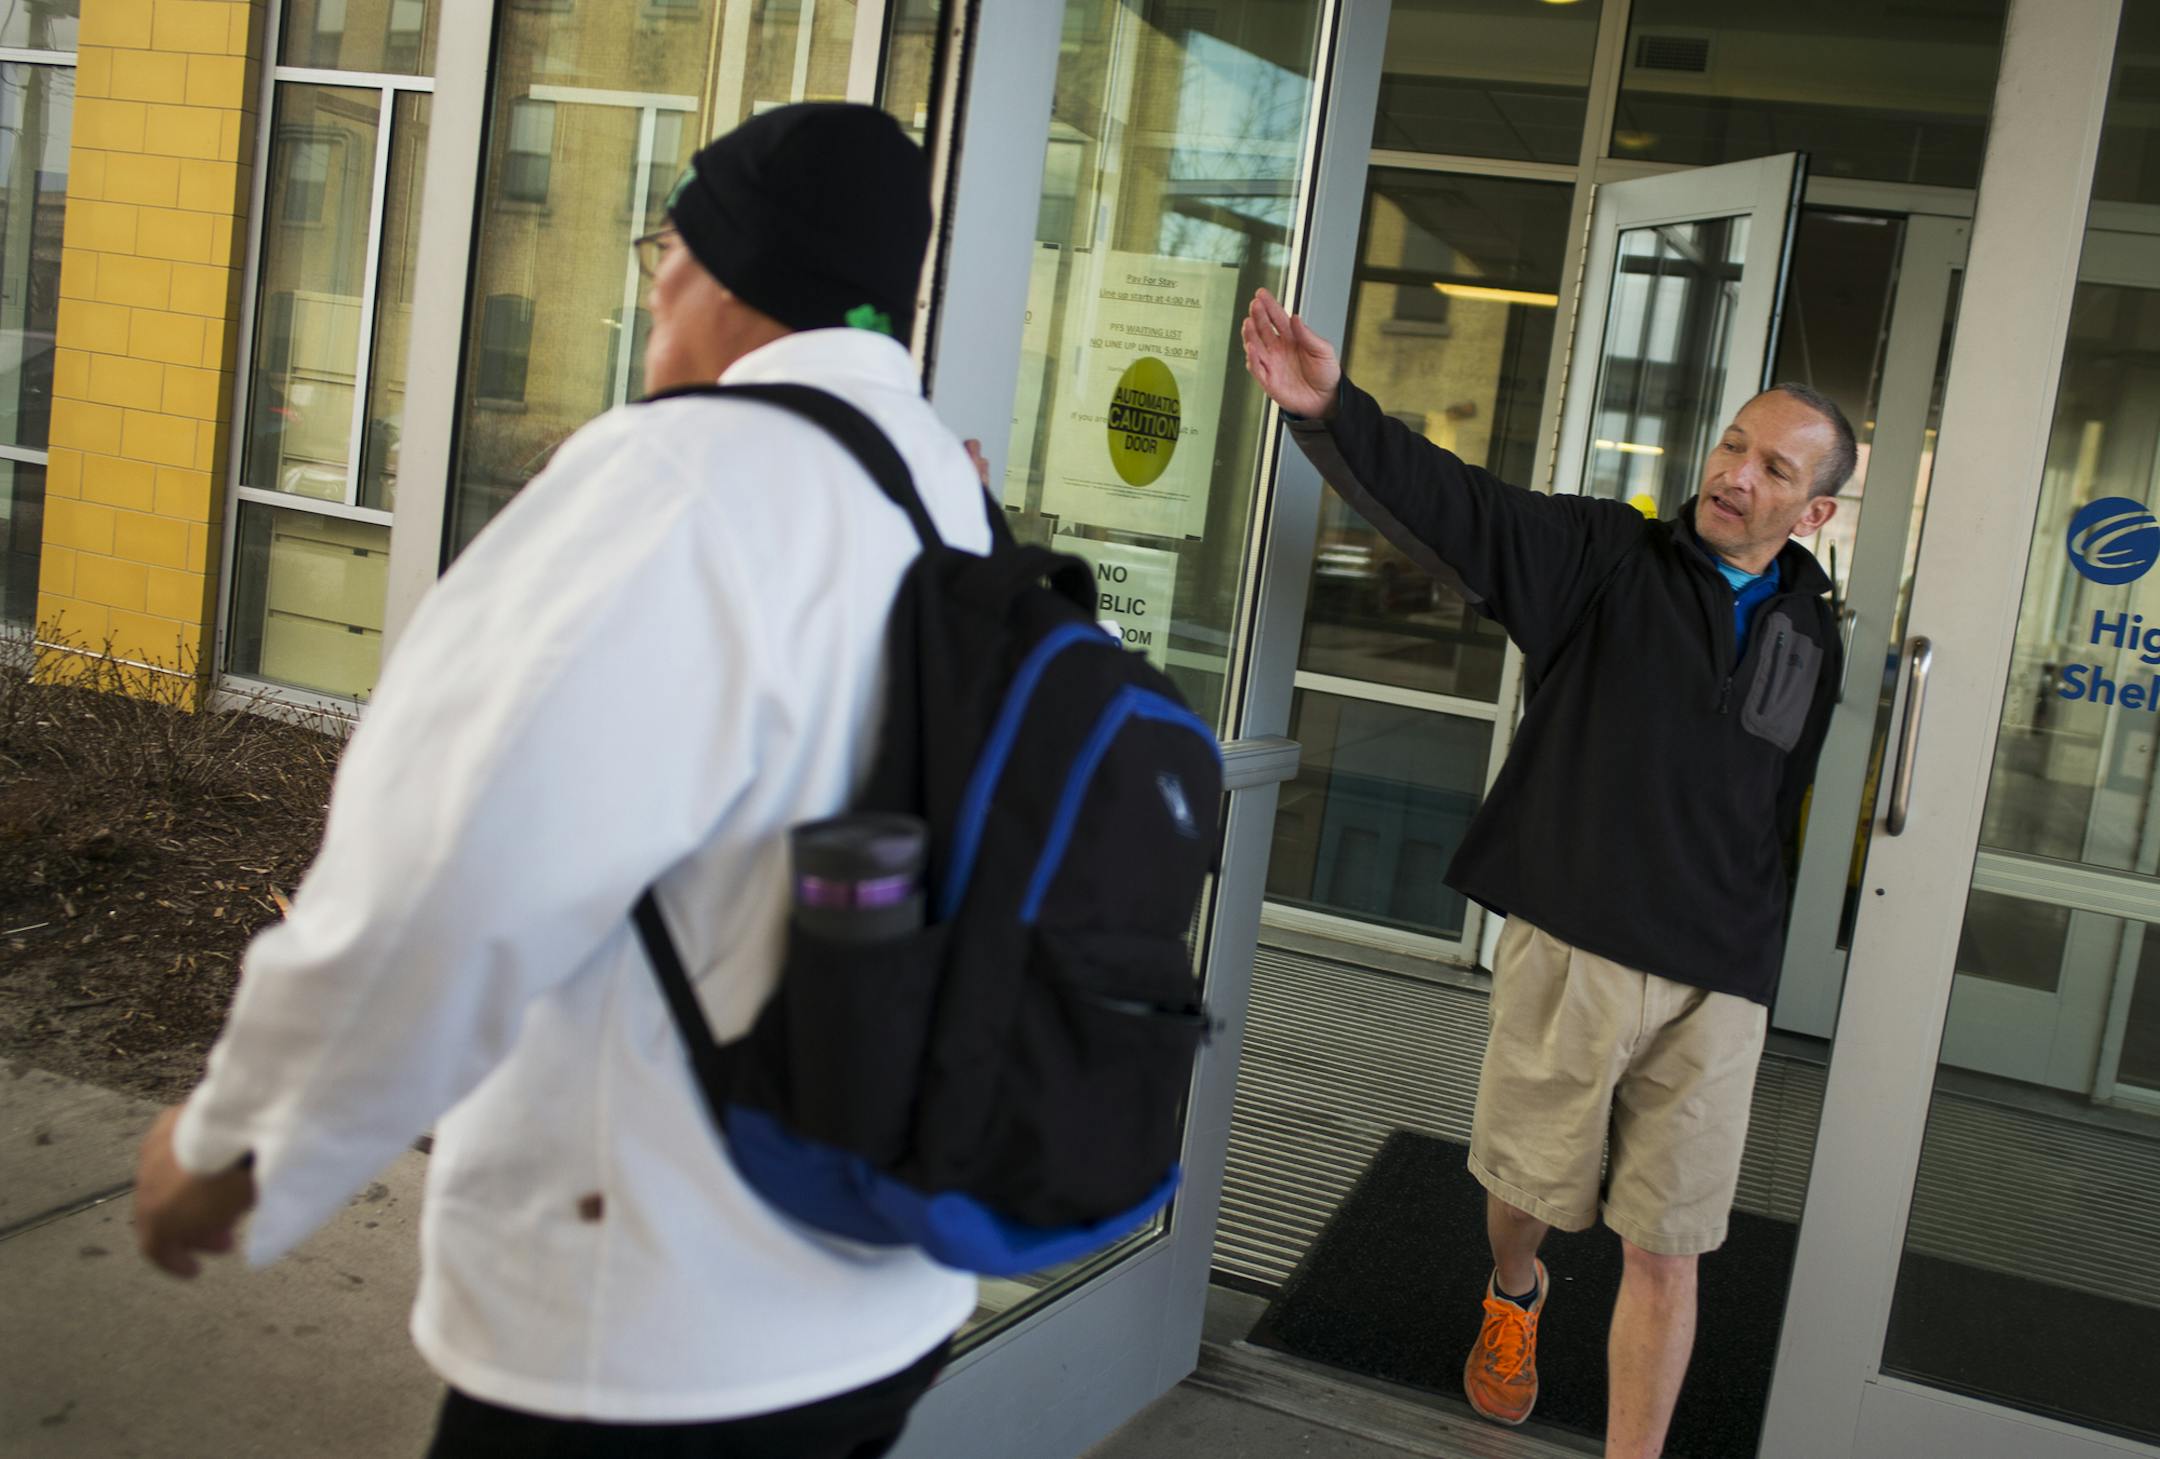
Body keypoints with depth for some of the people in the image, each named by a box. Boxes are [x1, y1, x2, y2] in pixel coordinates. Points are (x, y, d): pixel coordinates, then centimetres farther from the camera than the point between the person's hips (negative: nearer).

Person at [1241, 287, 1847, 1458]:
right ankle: (1513, 1295, 52)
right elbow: (1452, 505, -18)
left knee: (1663, 1251, 5)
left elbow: (1806, 809, 16)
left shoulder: (1814, 633, 8)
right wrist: (1331, 408, -34)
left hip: (1717, 985, 2)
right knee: (1526, 1186, 17)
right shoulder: (1606, 557, -4)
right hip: (1571, 947, -2)